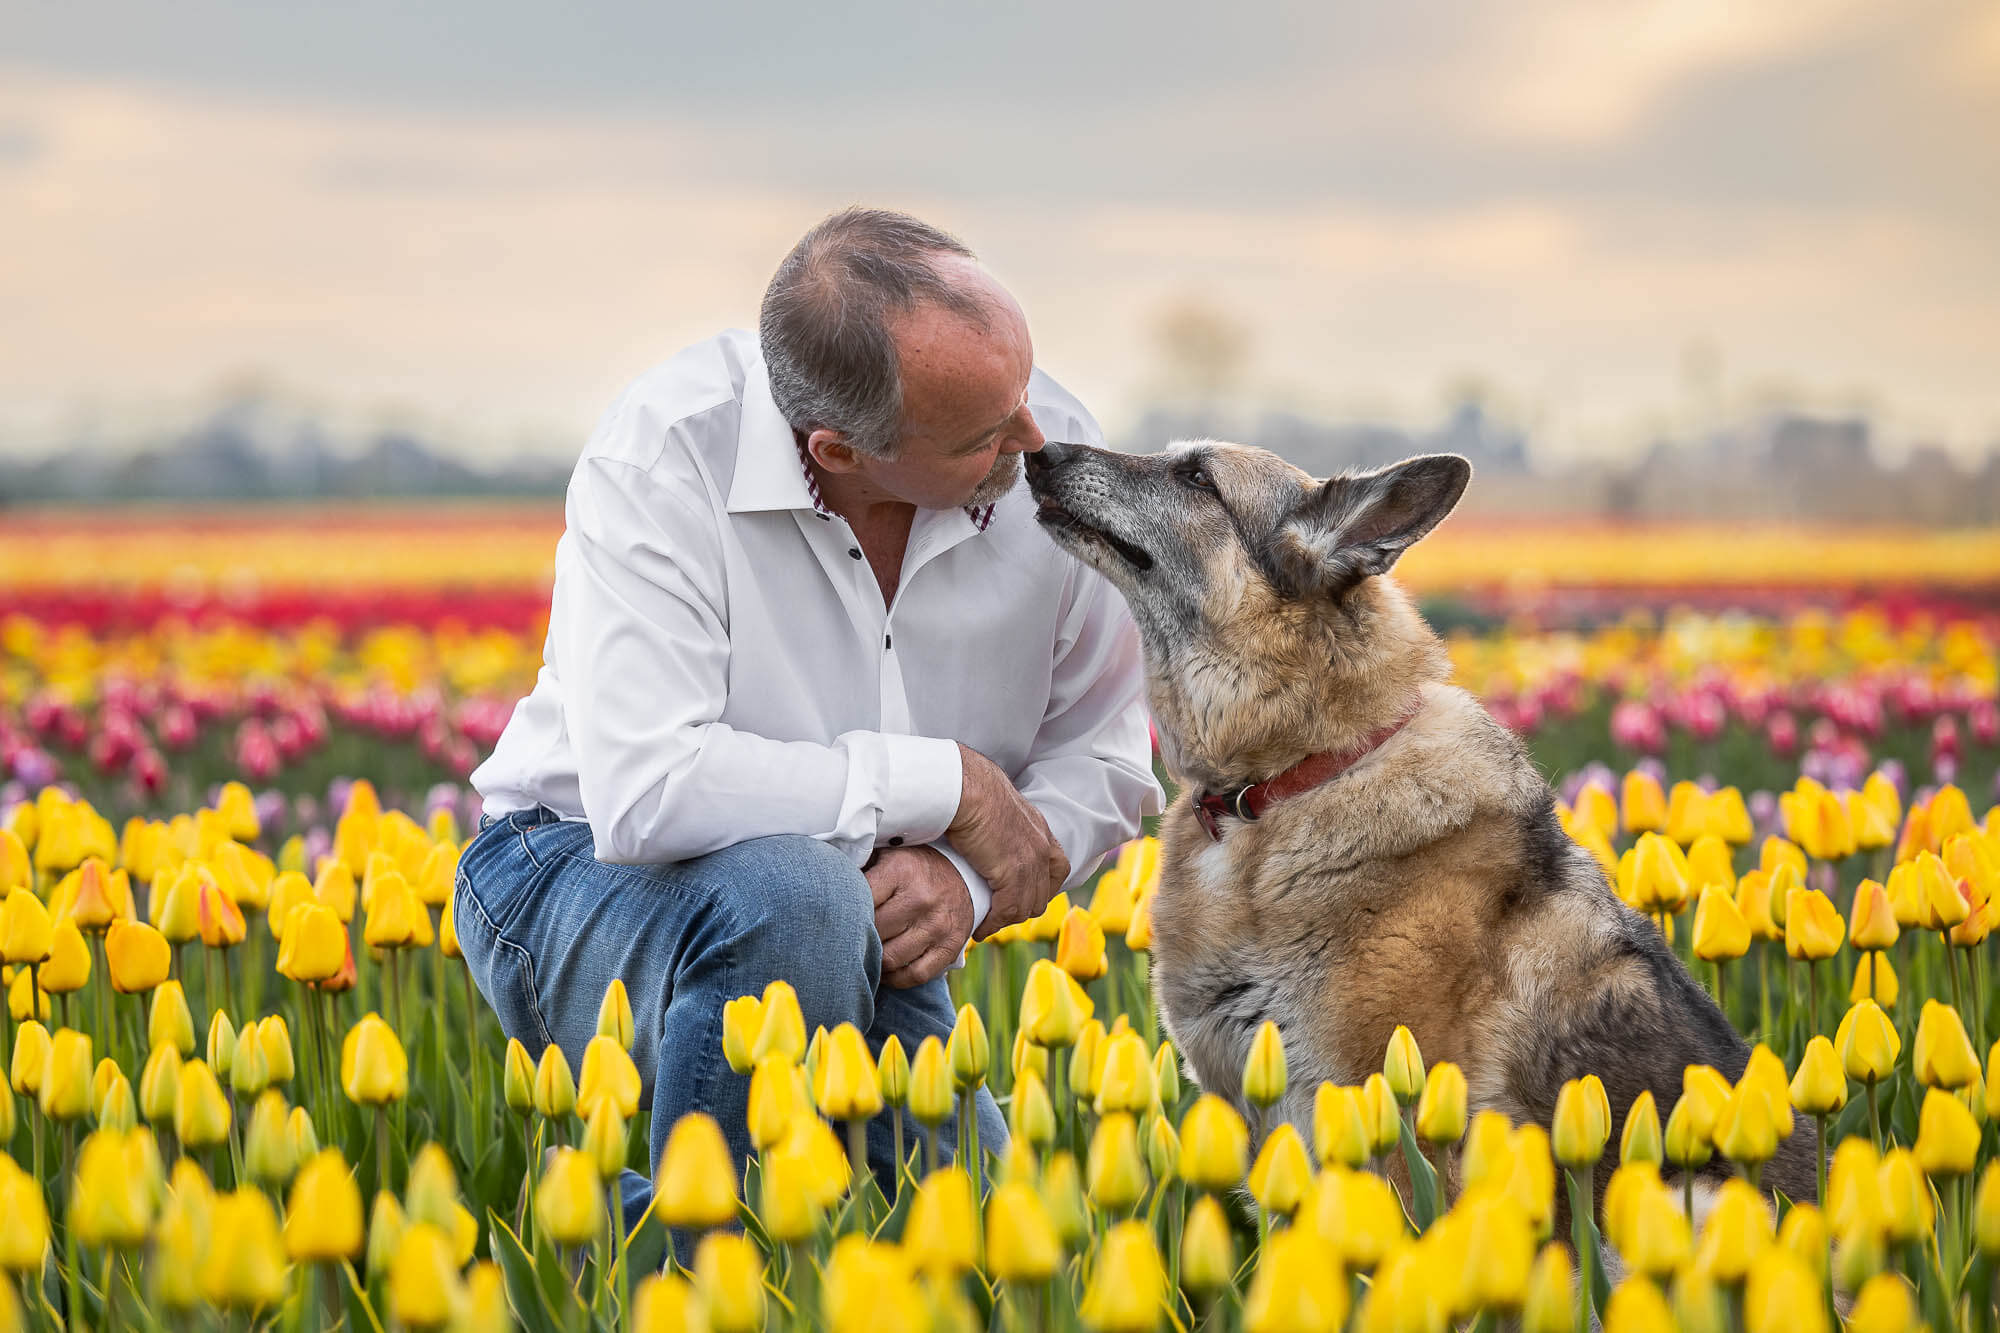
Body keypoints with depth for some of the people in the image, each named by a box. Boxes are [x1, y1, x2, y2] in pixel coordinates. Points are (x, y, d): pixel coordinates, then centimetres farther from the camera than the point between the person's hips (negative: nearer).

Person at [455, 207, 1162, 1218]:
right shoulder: (664, 456, -26)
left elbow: (1100, 761, 0)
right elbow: (644, 794, -36)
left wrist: (964, 881, -21)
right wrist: (946, 785, -27)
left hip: (864, 941, 6)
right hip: (588, 875, -5)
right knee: (794, 896, -38)